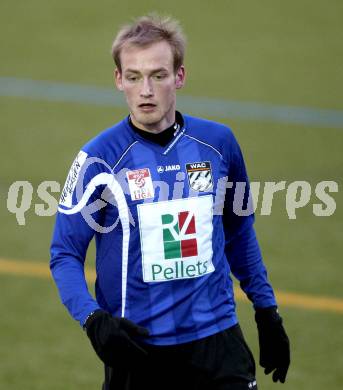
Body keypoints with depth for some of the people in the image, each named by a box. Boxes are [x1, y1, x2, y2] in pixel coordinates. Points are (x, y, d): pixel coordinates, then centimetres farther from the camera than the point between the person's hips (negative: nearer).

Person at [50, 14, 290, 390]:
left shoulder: (218, 142, 3)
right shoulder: (99, 158, -7)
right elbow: (65, 254, -4)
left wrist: (266, 311, 17)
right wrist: (93, 319, -20)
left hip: (216, 340, 2)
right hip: (136, 348, -2)